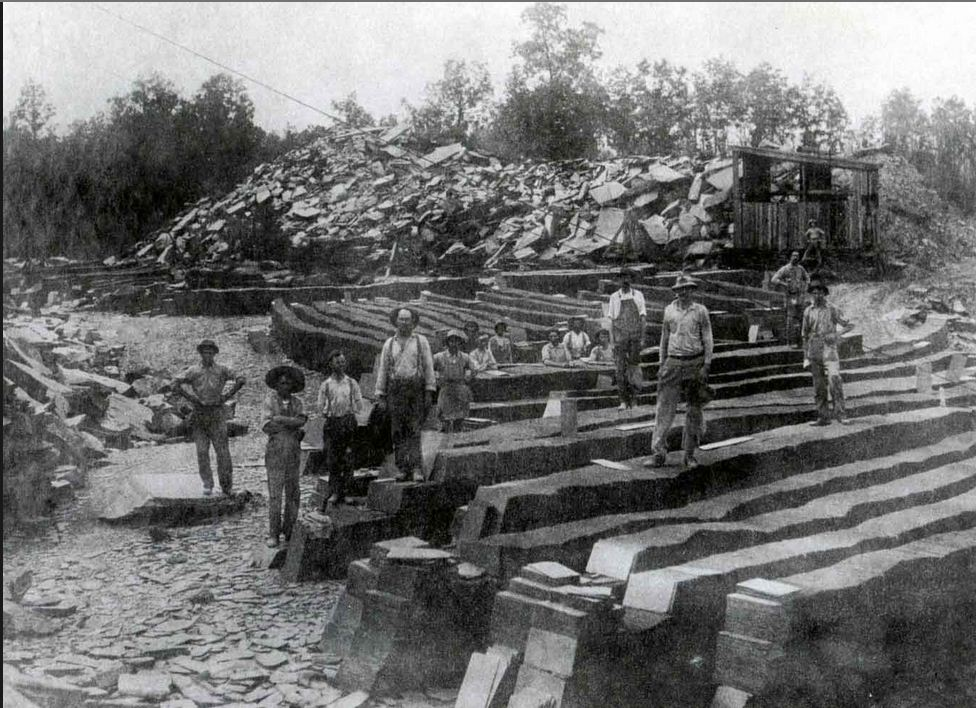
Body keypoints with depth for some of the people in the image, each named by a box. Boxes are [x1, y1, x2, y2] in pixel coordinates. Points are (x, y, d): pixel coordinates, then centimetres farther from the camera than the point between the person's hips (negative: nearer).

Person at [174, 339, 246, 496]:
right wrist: (191, 397, -13)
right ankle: (207, 485, 4)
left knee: (222, 450, -4)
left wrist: (227, 396, -6)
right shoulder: (193, 371, 7)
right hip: (199, 414, 1)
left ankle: (227, 486, 5)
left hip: (217, 414, -1)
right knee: (202, 452, -2)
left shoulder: (221, 370, 7)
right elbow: (177, 381, -7)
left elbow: (241, 380, -2)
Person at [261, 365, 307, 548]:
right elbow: (267, 426, -11)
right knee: (275, 494, -5)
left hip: (294, 452, 4)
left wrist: (279, 419, -14)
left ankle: (290, 530, 16)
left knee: (293, 493, 6)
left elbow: (301, 420, -8)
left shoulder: (296, 402, 9)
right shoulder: (270, 399, -1)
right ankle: (273, 534, 1)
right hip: (275, 452, -4)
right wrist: (294, 428, -10)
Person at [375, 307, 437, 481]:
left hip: (416, 388, -2)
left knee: (414, 429, -9)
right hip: (395, 389, 2)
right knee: (398, 431, 0)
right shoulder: (389, 344, 13)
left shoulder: (421, 341, 8)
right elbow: (383, 370, 12)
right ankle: (403, 468, 5)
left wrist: (429, 392, -4)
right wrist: (380, 395, 5)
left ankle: (417, 468, -13)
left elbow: (428, 366, 4)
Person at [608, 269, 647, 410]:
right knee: (621, 368, -5)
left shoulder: (638, 295, 8)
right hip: (620, 336, 0)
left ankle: (631, 397, 14)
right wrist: (613, 341, 2)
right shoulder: (614, 297, 8)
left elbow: (643, 316, 6)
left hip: (635, 335, 0)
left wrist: (642, 337, -4)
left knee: (634, 365, 1)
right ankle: (623, 400, -2)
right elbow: (611, 319, 8)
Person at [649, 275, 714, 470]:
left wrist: (706, 366, -7)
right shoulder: (669, 310, 7)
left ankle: (689, 455, 12)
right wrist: (662, 363, 12)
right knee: (665, 407, -6)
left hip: (695, 363, -1)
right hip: (673, 362, 1)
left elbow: (708, 339, 1)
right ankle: (659, 451, -5)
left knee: (694, 410, 4)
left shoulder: (700, 310, 1)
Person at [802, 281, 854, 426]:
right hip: (814, 353, 3)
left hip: (829, 350, -3)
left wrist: (847, 326, -25)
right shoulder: (808, 312, 10)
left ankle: (840, 413, -17)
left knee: (835, 380, -20)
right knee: (819, 387, 5)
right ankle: (823, 417, 11)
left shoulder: (832, 310, 2)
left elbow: (846, 324, 0)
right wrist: (806, 357, 12)